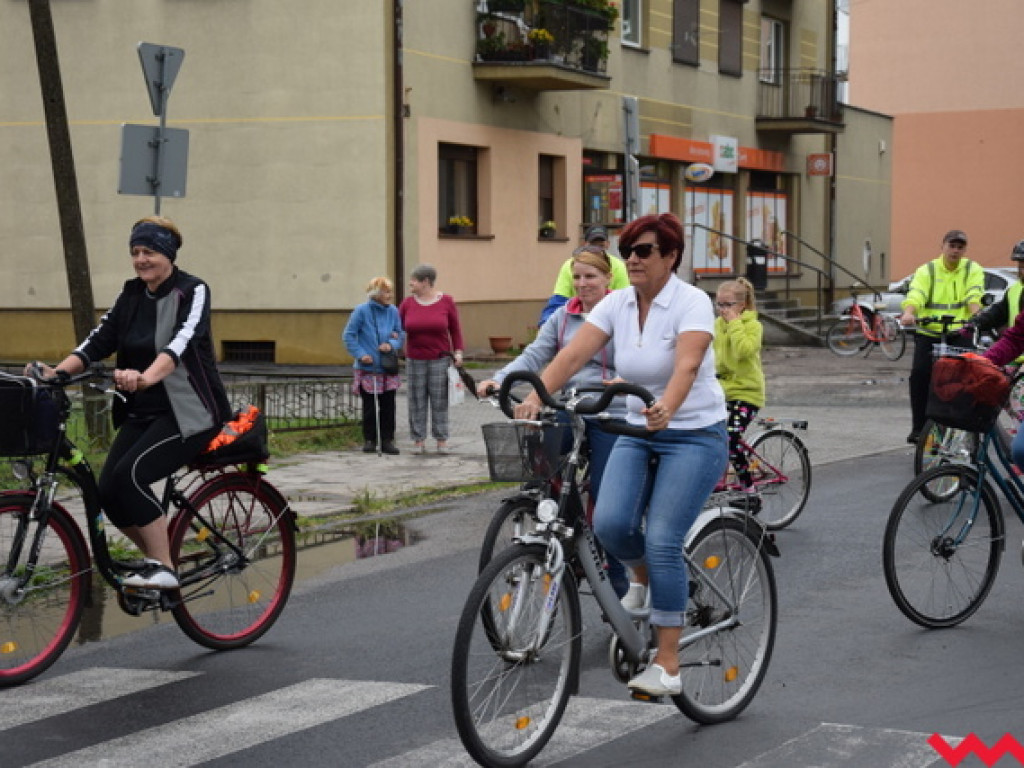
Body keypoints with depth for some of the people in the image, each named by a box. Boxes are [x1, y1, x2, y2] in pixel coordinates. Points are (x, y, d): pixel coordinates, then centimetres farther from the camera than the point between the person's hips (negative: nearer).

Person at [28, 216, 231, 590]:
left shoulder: (193, 292, -10)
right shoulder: (131, 295, 8)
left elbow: (181, 342, -28)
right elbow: (99, 340, -1)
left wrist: (145, 377, -47)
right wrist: (58, 371, -18)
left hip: (188, 411, -6)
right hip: (142, 412, 6)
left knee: (130, 474, -24)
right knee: (109, 490, -9)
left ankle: (162, 569, -12)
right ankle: (158, 558, 13)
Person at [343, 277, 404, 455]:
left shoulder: (393, 311, 1)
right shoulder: (362, 311, -8)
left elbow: (401, 335, 9)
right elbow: (348, 335, -4)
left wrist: (391, 344, -11)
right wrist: (360, 354, -13)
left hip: (388, 368, 3)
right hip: (367, 368, -3)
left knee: (388, 407, 3)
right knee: (369, 407, 6)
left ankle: (387, 440, 12)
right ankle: (369, 440, 18)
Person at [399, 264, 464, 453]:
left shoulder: (446, 302, -2)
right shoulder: (408, 303, 2)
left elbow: (455, 329, 4)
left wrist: (458, 352, -3)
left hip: (440, 359, -2)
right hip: (415, 360, 2)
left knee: (440, 401, 1)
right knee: (417, 402, 2)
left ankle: (442, 441, 8)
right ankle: (419, 441, 8)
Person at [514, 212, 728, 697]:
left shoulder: (692, 303, -15)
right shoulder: (617, 304, 1)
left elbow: (687, 366, -32)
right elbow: (573, 354, -12)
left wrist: (666, 409, -52)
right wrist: (535, 397, -29)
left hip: (694, 435, -5)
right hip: (637, 434, 5)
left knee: (662, 542, -17)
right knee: (610, 522, -19)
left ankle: (667, 666, -8)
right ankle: (645, 581, 17)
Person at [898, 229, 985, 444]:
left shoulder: (973, 270, 8)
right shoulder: (926, 271, 6)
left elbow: (974, 296, -8)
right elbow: (915, 295, -11)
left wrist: (975, 315, -28)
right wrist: (908, 313, -31)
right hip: (928, 333, 0)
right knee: (920, 374, -15)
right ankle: (918, 427, -6)